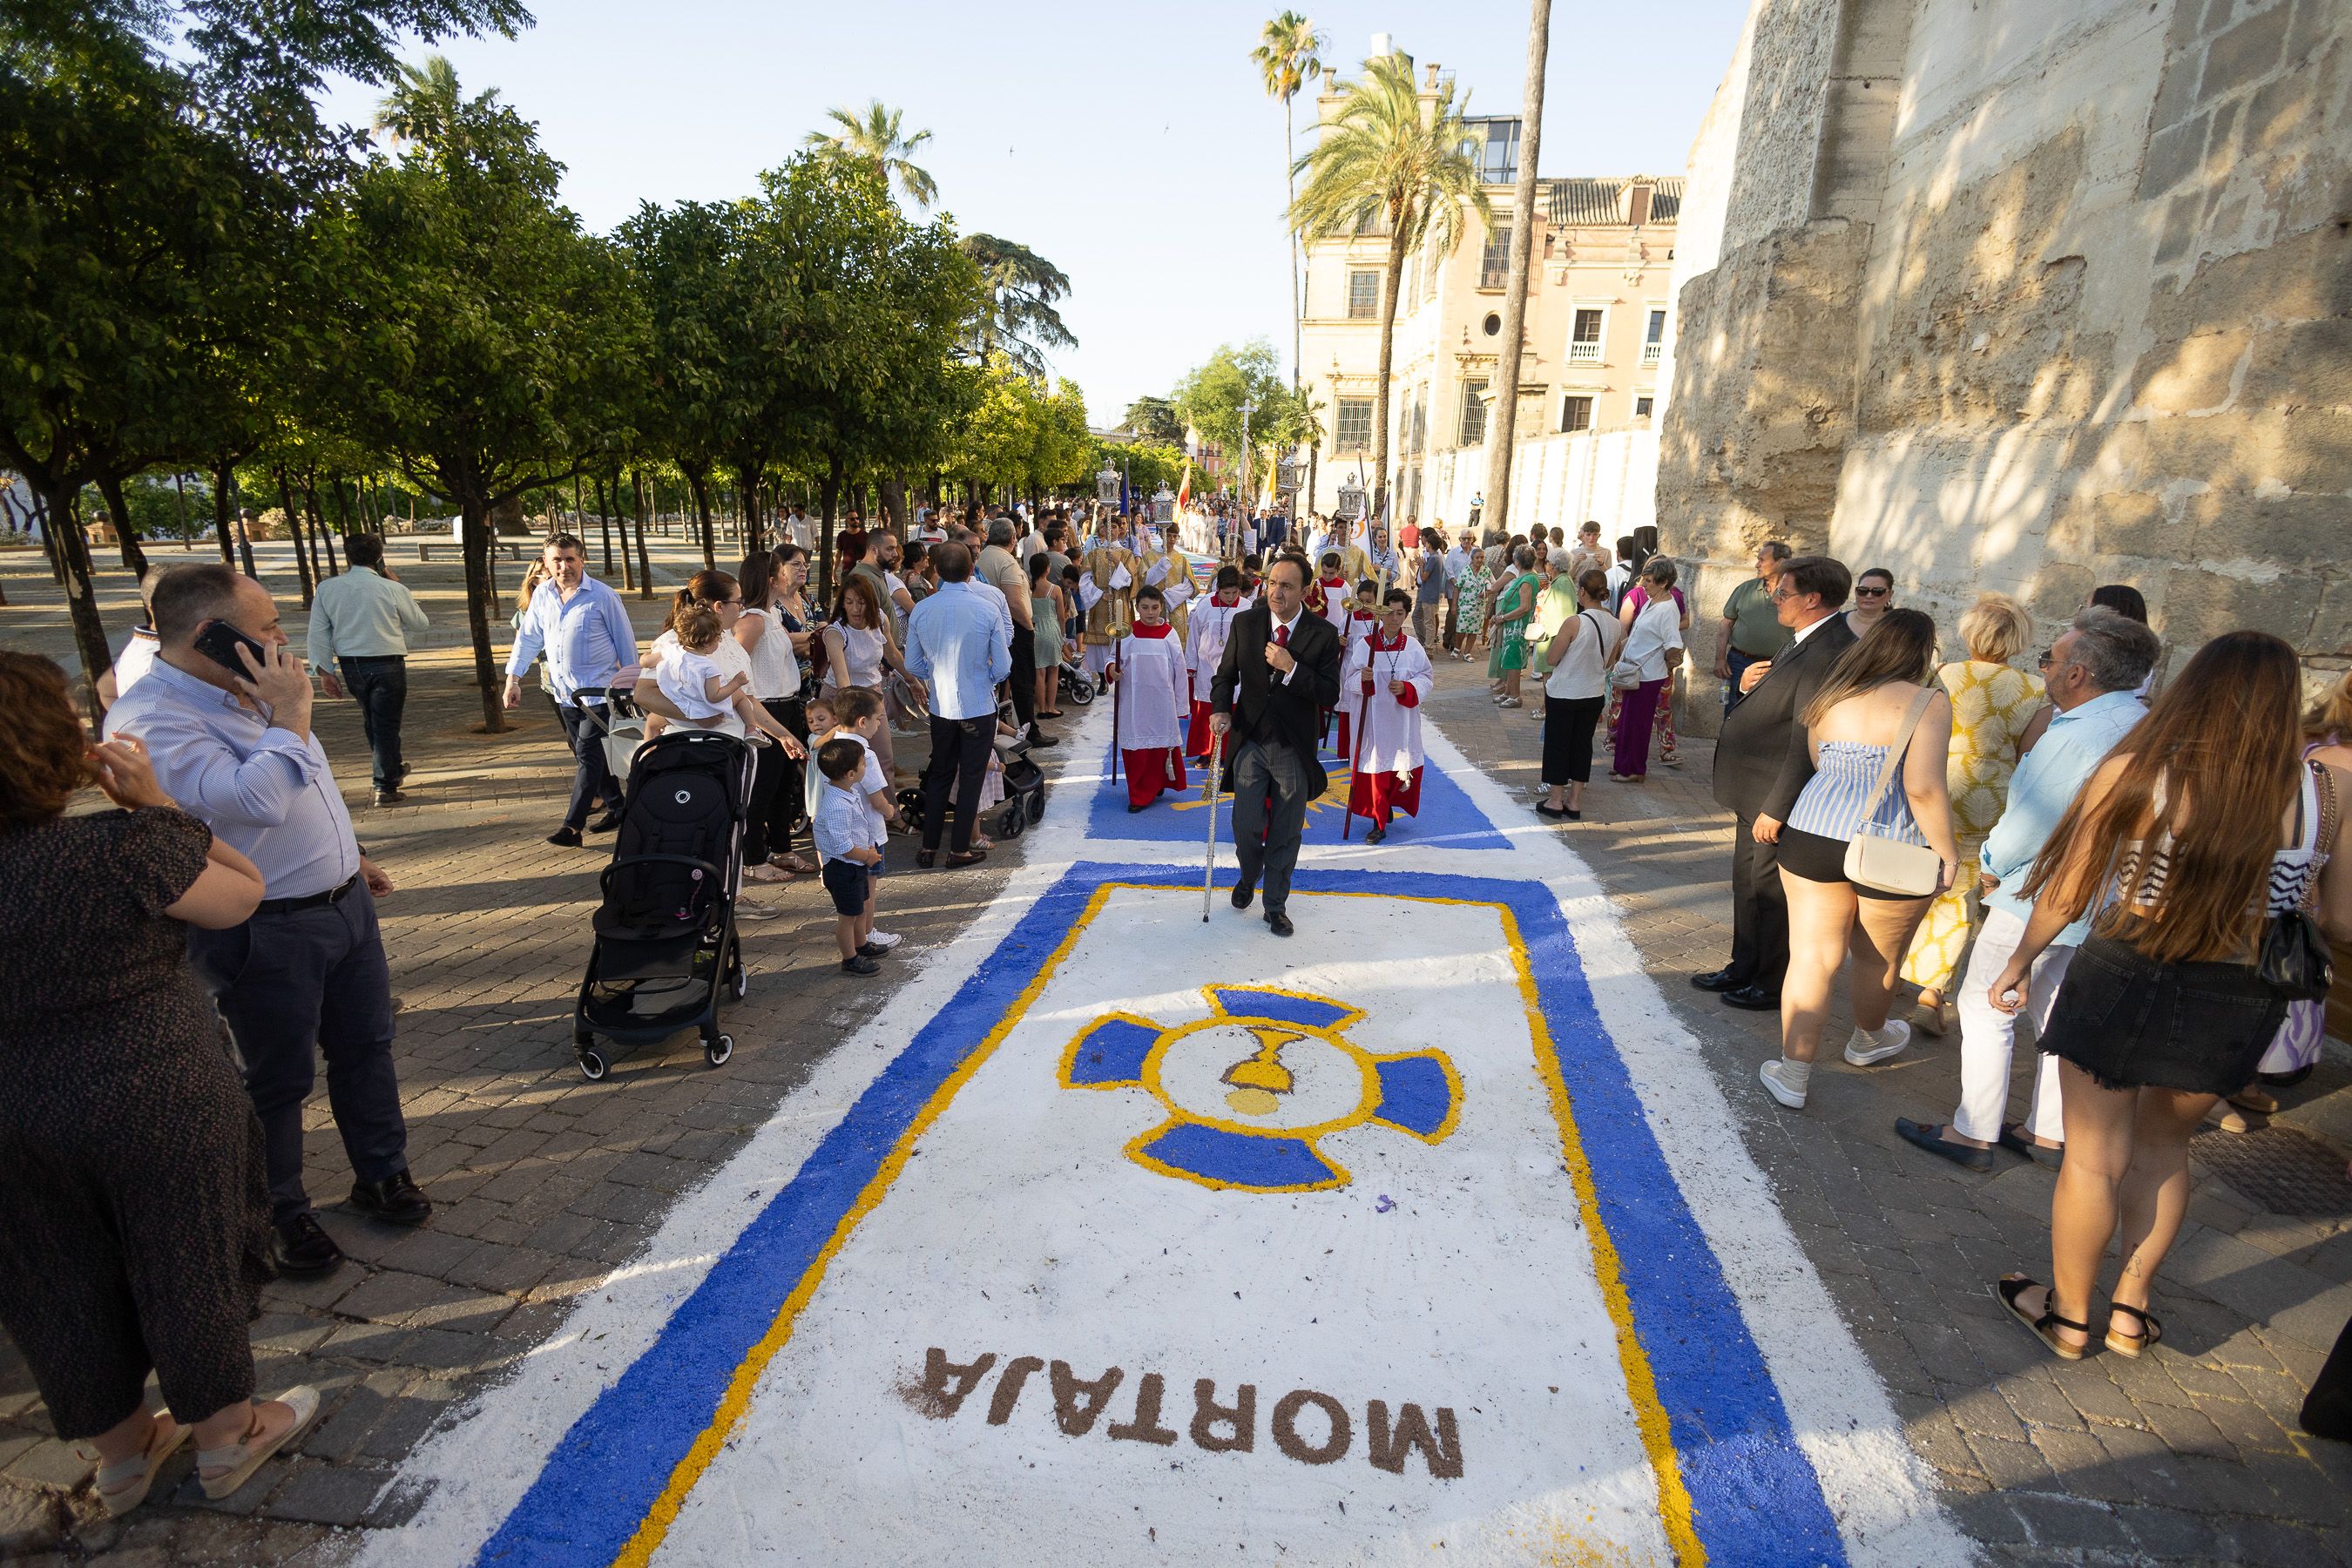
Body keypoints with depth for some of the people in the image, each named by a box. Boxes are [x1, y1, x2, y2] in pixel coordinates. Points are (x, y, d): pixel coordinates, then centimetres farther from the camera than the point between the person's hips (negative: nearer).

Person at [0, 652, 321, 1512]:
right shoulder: (125, 845, -24)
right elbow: (243, 894, -9)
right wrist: (156, 804, -9)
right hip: (153, 1107, -5)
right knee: (188, 1262, 16)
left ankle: (119, 1451, 43)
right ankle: (227, 1436, 36)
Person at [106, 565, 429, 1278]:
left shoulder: (243, 692, 7)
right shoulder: (152, 719, -21)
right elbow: (256, 799, -34)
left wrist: (346, 857, 25)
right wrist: (290, 715, -22)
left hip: (344, 904, 8)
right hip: (266, 935, -8)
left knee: (365, 1047, 18)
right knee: (279, 1079, 9)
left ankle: (381, 1173, 36)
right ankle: (279, 1214, 30)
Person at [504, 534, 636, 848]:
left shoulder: (603, 596, -9)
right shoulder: (542, 595, 6)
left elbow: (626, 643, -3)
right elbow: (528, 638, 14)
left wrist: (631, 686, -1)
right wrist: (513, 679, 7)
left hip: (599, 692, -6)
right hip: (564, 693, 6)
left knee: (588, 756, -9)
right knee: (590, 756, 13)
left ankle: (572, 826, -9)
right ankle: (617, 808, 26)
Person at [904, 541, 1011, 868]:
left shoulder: (921, 610, -6)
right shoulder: (986, 610, -14)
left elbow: (913, 665, 2)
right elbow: (1003, 667, -10)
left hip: (941, 707, 3)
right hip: (979, 706, -3)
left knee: (939, 775, 17)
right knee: (971, 778, 9)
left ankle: (929, 847, 23)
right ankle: (959, 850, 16)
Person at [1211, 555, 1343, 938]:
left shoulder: (1323, 634, -8)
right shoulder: (1245, 623, -2)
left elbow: (1330, 695, -12)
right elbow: (1226, 673, 9)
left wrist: (1291, 668, -24)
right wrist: (1221, 708, -9)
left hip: (1294, 747, -1)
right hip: (1251, 741, 1)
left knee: (1286, 833, 9)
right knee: (1247, 827, 2)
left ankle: (1276, 906, 26)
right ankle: (1248, 879, 35)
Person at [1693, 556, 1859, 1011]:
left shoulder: (1832, 652, -24)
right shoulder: (1807, 642, 9)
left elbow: (1809, 742, -26)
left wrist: (1776, 808, -24)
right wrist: (1749, 685, -3)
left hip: (1782, 799, -10)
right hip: (1755, 792, 10)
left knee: (1771, 892, 6)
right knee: (1747, 883, 21)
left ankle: (1774, 986, 24)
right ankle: (1745, 968, 37)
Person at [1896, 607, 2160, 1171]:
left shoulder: (2077, 736, -25)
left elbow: (2030, 823, -21)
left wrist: (1991, 865, -3)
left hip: (2040, 900, -9)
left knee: (1985, 1008, 3)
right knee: (2059, 1014, 19)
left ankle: (1974, 1135, 11)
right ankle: (2049, 1133, 31)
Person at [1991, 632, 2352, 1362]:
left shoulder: (2134, 773, -15)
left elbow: (2066, 895, -9)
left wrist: (2019, 961, 5)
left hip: (2122, 981, -3)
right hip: (2237, 1004, 4)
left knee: (2094, 1158, 14)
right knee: (2161, 1143, 26)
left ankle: (2068, 1316, 30)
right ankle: (2131, 1308, 37)